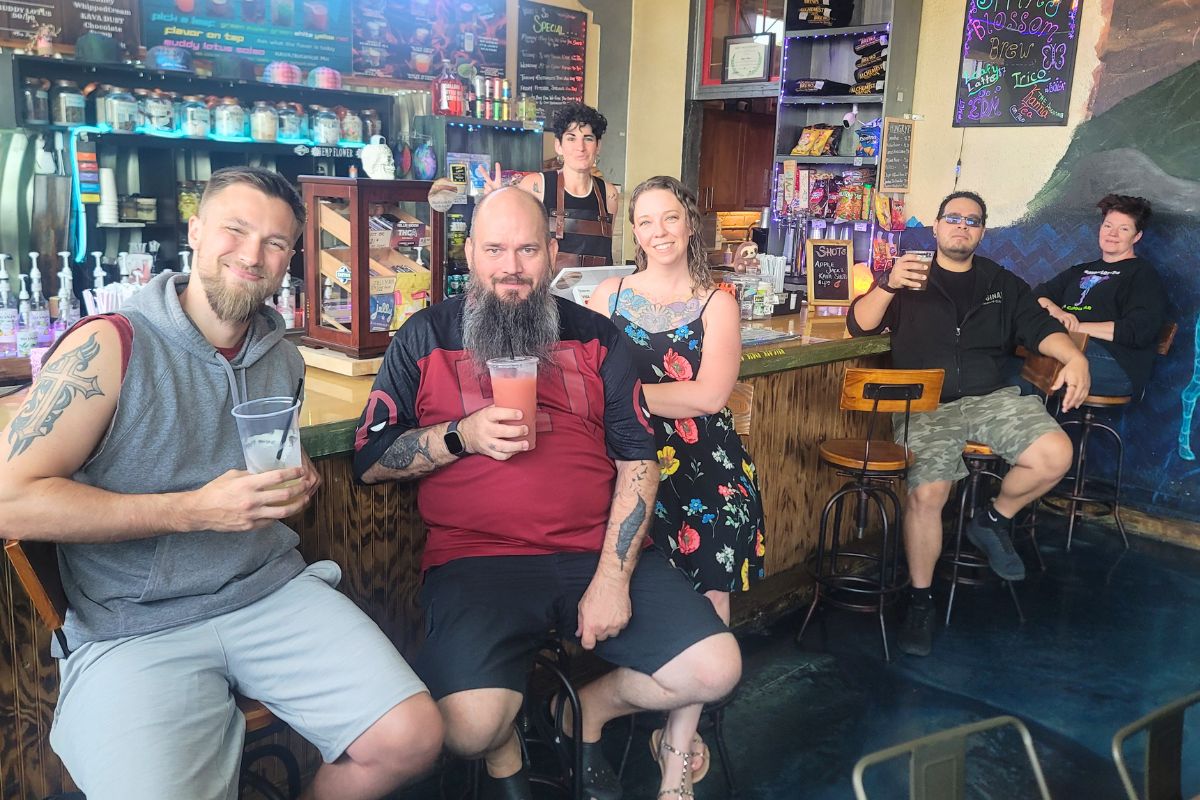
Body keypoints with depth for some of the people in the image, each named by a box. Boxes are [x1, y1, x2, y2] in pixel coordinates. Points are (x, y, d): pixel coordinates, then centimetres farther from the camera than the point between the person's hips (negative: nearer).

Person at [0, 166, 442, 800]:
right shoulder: (107, 346, -9)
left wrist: (294, 487, 5)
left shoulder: (283, 359, 11)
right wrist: (194, 510, -18)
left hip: (271, 589, 5)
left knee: (412, 739, -11)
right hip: (134, 628, -4)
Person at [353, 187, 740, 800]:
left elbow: (637, 459, 6)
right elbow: (370, 461, 5)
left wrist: (613, 574, -6)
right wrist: (462, 436, -12)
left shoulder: (597, 337, 11)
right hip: (476, 560, -2)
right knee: (471, 724, -27)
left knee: (715, 669, -11)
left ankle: (589, 710, 20)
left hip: (597, 553, 3)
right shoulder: (426, 337, 8)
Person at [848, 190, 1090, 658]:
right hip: (924, 407, -3)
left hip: (991, 399, 3)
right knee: (927, 492, -27)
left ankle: (993, 522, 6)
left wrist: (1075, 358, -12)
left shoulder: (1003, 285, 20)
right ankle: (920, 602, -8)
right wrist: (888, 285, -20)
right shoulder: (908, 278, 11)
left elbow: (1040, 328, 10)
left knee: (1055, 455, -23)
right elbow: (859, 325, 0)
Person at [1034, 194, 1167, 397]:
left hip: (1115, 360, -5)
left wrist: (1077, 326, -9)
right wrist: (1056, 312, -3)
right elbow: (1040, 294, 20)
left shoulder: (1142, 273, 10)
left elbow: (1139, 332, -5)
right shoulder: (1081, 270, 32)